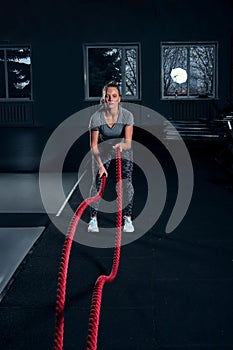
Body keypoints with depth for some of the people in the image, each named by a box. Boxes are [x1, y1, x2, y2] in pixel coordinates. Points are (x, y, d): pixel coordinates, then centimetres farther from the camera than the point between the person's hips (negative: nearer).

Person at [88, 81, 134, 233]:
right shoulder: (96, 117, -26)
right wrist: (100, 165, -28)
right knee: (97, 183, -6)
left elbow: (128, 143, -31)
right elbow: (94, 145, -21)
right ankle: (93, 219, 6)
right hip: (102, 150, 0)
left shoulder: (127, 115, -26)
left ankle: (128, 220, 4)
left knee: (126, 183, -10)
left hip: (123, 150, 0)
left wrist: (122, 145, -54)